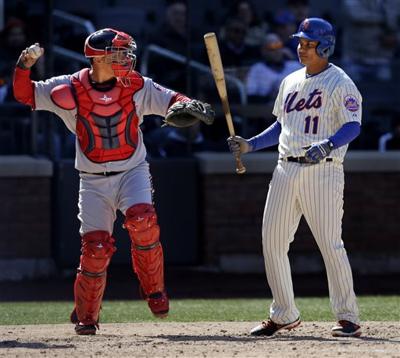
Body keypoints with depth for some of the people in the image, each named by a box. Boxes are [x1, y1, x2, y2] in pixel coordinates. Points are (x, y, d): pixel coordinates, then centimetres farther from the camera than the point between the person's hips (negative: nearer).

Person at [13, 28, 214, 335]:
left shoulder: (137, 87, -2)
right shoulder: (70, 90, -5)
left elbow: (171, 101, 2)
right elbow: (25, 94, 1)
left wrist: (188, 106, -21)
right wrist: (25, 66, -17)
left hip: (132, 171, 0)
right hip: (94, 180, 0)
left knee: (142, 219, -28)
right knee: (95, 246, -7)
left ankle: (153, 288, -7)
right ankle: (86, 317, 11)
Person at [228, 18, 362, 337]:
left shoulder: (339, 82, -4)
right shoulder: (291, 82, 18)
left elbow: (353, 126, -14)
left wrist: (327, 145, -31)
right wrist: (250, 145, 12)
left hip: (322, 171, -7)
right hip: (286, 169, 7)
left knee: (330, 243, -10)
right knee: (272, 242, 4)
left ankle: (348, 317, -3)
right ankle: (284, 315, 15)